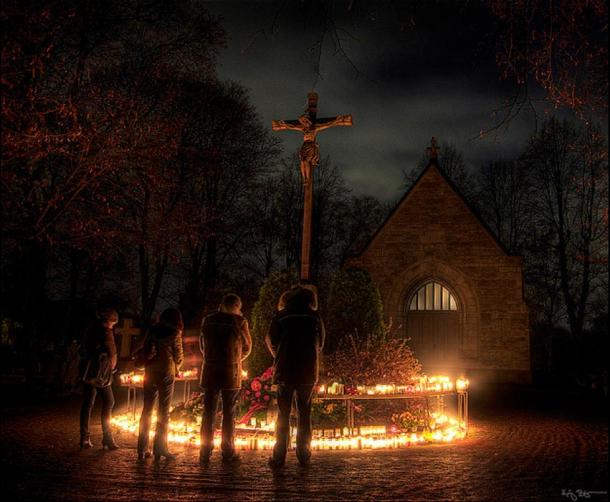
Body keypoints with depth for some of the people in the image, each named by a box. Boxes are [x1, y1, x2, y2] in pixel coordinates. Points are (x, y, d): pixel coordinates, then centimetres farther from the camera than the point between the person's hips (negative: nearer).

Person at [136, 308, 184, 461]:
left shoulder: (152, 331, 9)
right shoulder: (175, 333, -3)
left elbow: (144, 351, 9)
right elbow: (179, 356, 2)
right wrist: (176, 368, 22)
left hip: (149, 372, 5)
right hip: (166, 371, -4)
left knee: (147, 410, 9)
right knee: (163, 412, 0)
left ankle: (142, 449, 11)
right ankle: (159, 449, -1)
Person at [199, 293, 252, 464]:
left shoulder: (208, 320, 4)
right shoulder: (239, 321, -5)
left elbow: (203, 345, 12)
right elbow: (247, 347, 5)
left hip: (210, 371, 3)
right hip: (231, 372, -3)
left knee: (208, 412, 7)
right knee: (229, 413, 6)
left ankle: (205, 452, 8)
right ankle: (227, 452, 9)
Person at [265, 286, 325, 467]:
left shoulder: (281, 315, 2)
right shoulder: (315, 316, 6)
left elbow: (270, 340, 7)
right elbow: (320, 343, 12)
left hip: (285, 371, -1)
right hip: (308, 372, 1)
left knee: (283, 414, 4)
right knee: (305, 414, 9)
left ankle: (279, 457, 3)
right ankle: (304, 456, 9)